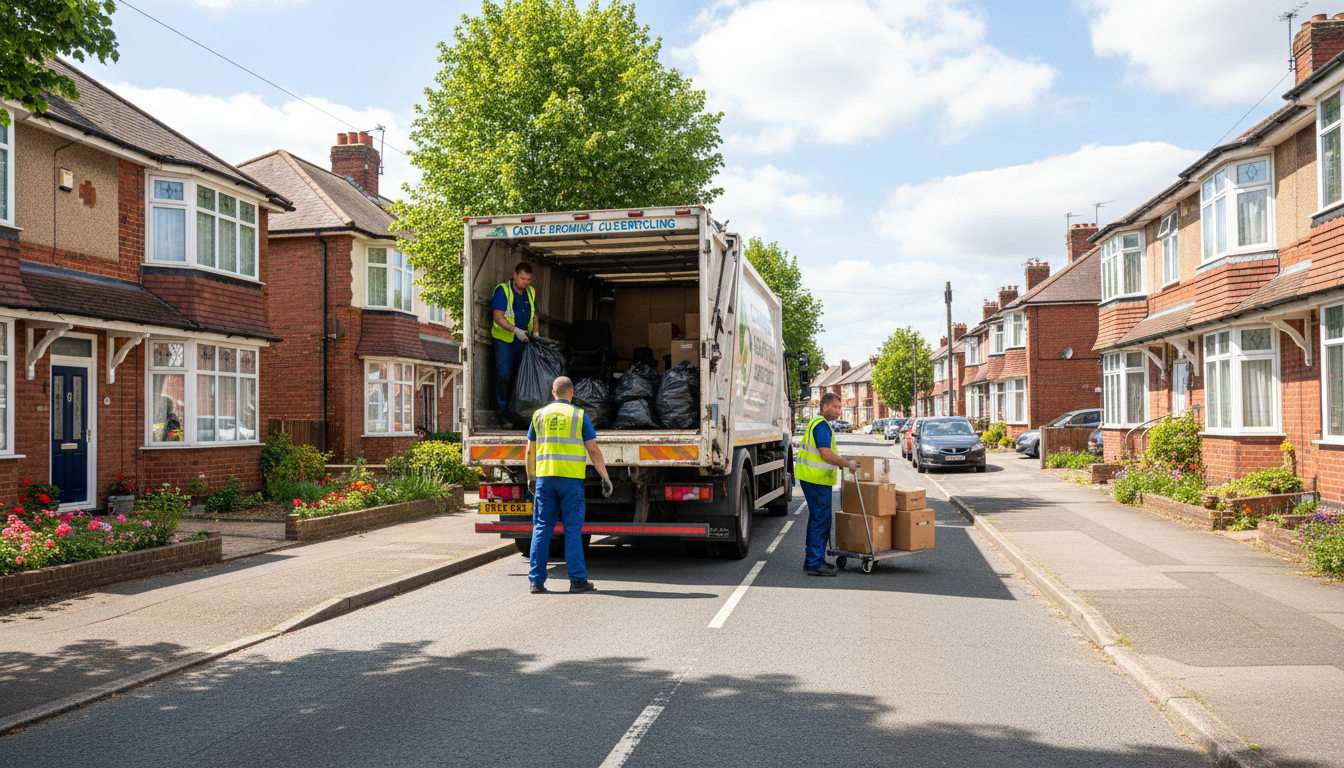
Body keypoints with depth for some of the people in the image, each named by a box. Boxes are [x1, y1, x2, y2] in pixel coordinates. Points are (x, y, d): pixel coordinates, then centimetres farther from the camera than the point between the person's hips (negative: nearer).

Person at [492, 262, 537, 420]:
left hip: (524, 342, 5)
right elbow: (498, 317, -14)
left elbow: (534, 316, 18)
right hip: (505, 341, -5)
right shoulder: (502, 290, -7)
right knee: (504, 377, -9)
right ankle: (503, 411, 1)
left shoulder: (531, 292, 11)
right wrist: (516, 330, -24)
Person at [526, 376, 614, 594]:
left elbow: (530, 451, 11)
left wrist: (531, 478, 22)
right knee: (573, 529, 0)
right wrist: (605, 478, 1)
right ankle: (577, 580, 1)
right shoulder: (579, 416, 1)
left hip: (545, 478, 3)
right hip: (571, 478, -3)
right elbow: (593, 450, -3)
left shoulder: (539, 415, 9)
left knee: (541, 528, 6)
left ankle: (536, 581, 5)